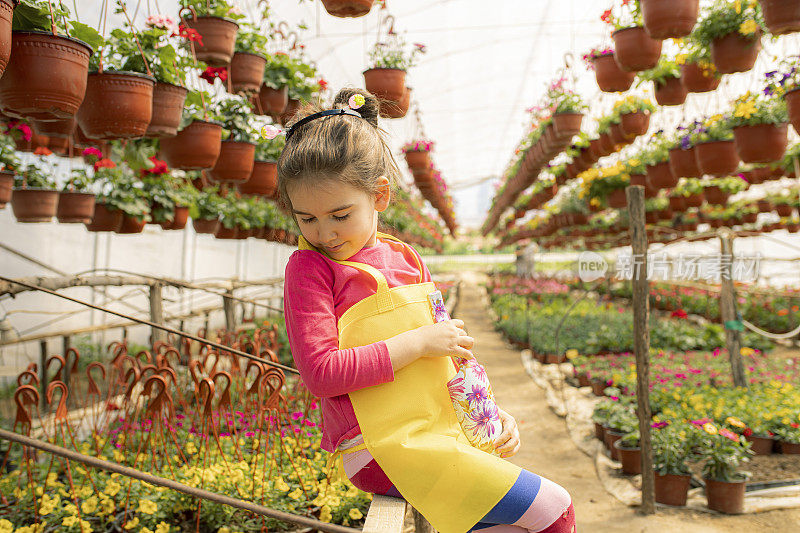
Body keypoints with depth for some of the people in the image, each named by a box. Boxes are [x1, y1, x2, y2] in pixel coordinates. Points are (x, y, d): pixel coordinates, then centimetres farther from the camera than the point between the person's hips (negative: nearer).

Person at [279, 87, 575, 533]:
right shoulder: (309, 268, -7)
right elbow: (321, 371, -18)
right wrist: (418, 342, -18)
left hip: (439, 431, 7)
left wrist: (491, 411, 10)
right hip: (382, 448, -7)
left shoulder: (407, 259, 11)